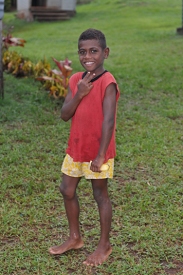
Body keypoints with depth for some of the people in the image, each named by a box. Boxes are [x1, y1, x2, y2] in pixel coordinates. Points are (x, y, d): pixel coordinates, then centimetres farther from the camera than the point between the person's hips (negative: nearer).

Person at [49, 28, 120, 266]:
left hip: (98, 150, -7)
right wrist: (78, 94, -17)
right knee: (67, 191, 15)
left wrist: (100, 155, -26)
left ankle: (104, 245, 23)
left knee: (100, 195, 6)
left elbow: (108, 121, -23)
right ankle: (75, 238, 33)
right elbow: (64, 115, -2)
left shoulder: (107, 82, -18)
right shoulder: (75, 80, 3)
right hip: (76, 148, 7)